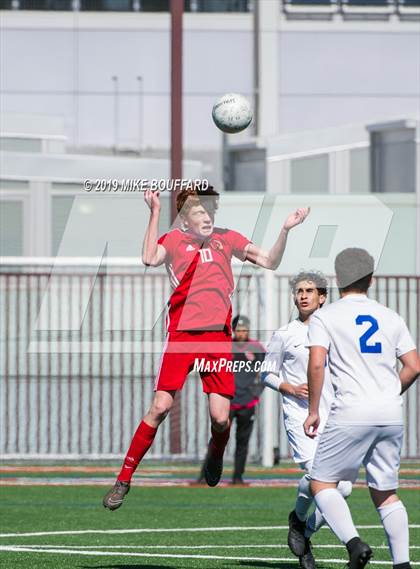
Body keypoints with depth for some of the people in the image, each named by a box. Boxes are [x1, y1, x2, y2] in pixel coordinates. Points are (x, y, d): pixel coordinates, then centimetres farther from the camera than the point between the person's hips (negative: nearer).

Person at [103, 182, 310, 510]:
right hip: (181, 335, -2)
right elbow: (150, 259, -14)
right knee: (160, 408, -11)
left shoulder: (226, 239, 13)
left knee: (220, 418, -6)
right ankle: (124, 480, -1)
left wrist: (285, 230, -3)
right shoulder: (175, 240, 7)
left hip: (218, 338, 2)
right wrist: (154, 212, -16)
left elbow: (270, 262, 12)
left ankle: (215, 458, 29)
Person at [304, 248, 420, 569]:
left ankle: (354, 543, -17)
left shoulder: (325, 317, 2)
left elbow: (316, 364, -10)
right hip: (392, 416, 4)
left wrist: (313, 411, -2)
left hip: (351, 413, -4)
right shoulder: (391, 317, 14)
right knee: (386, 493, 13)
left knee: (322, 484, 5)